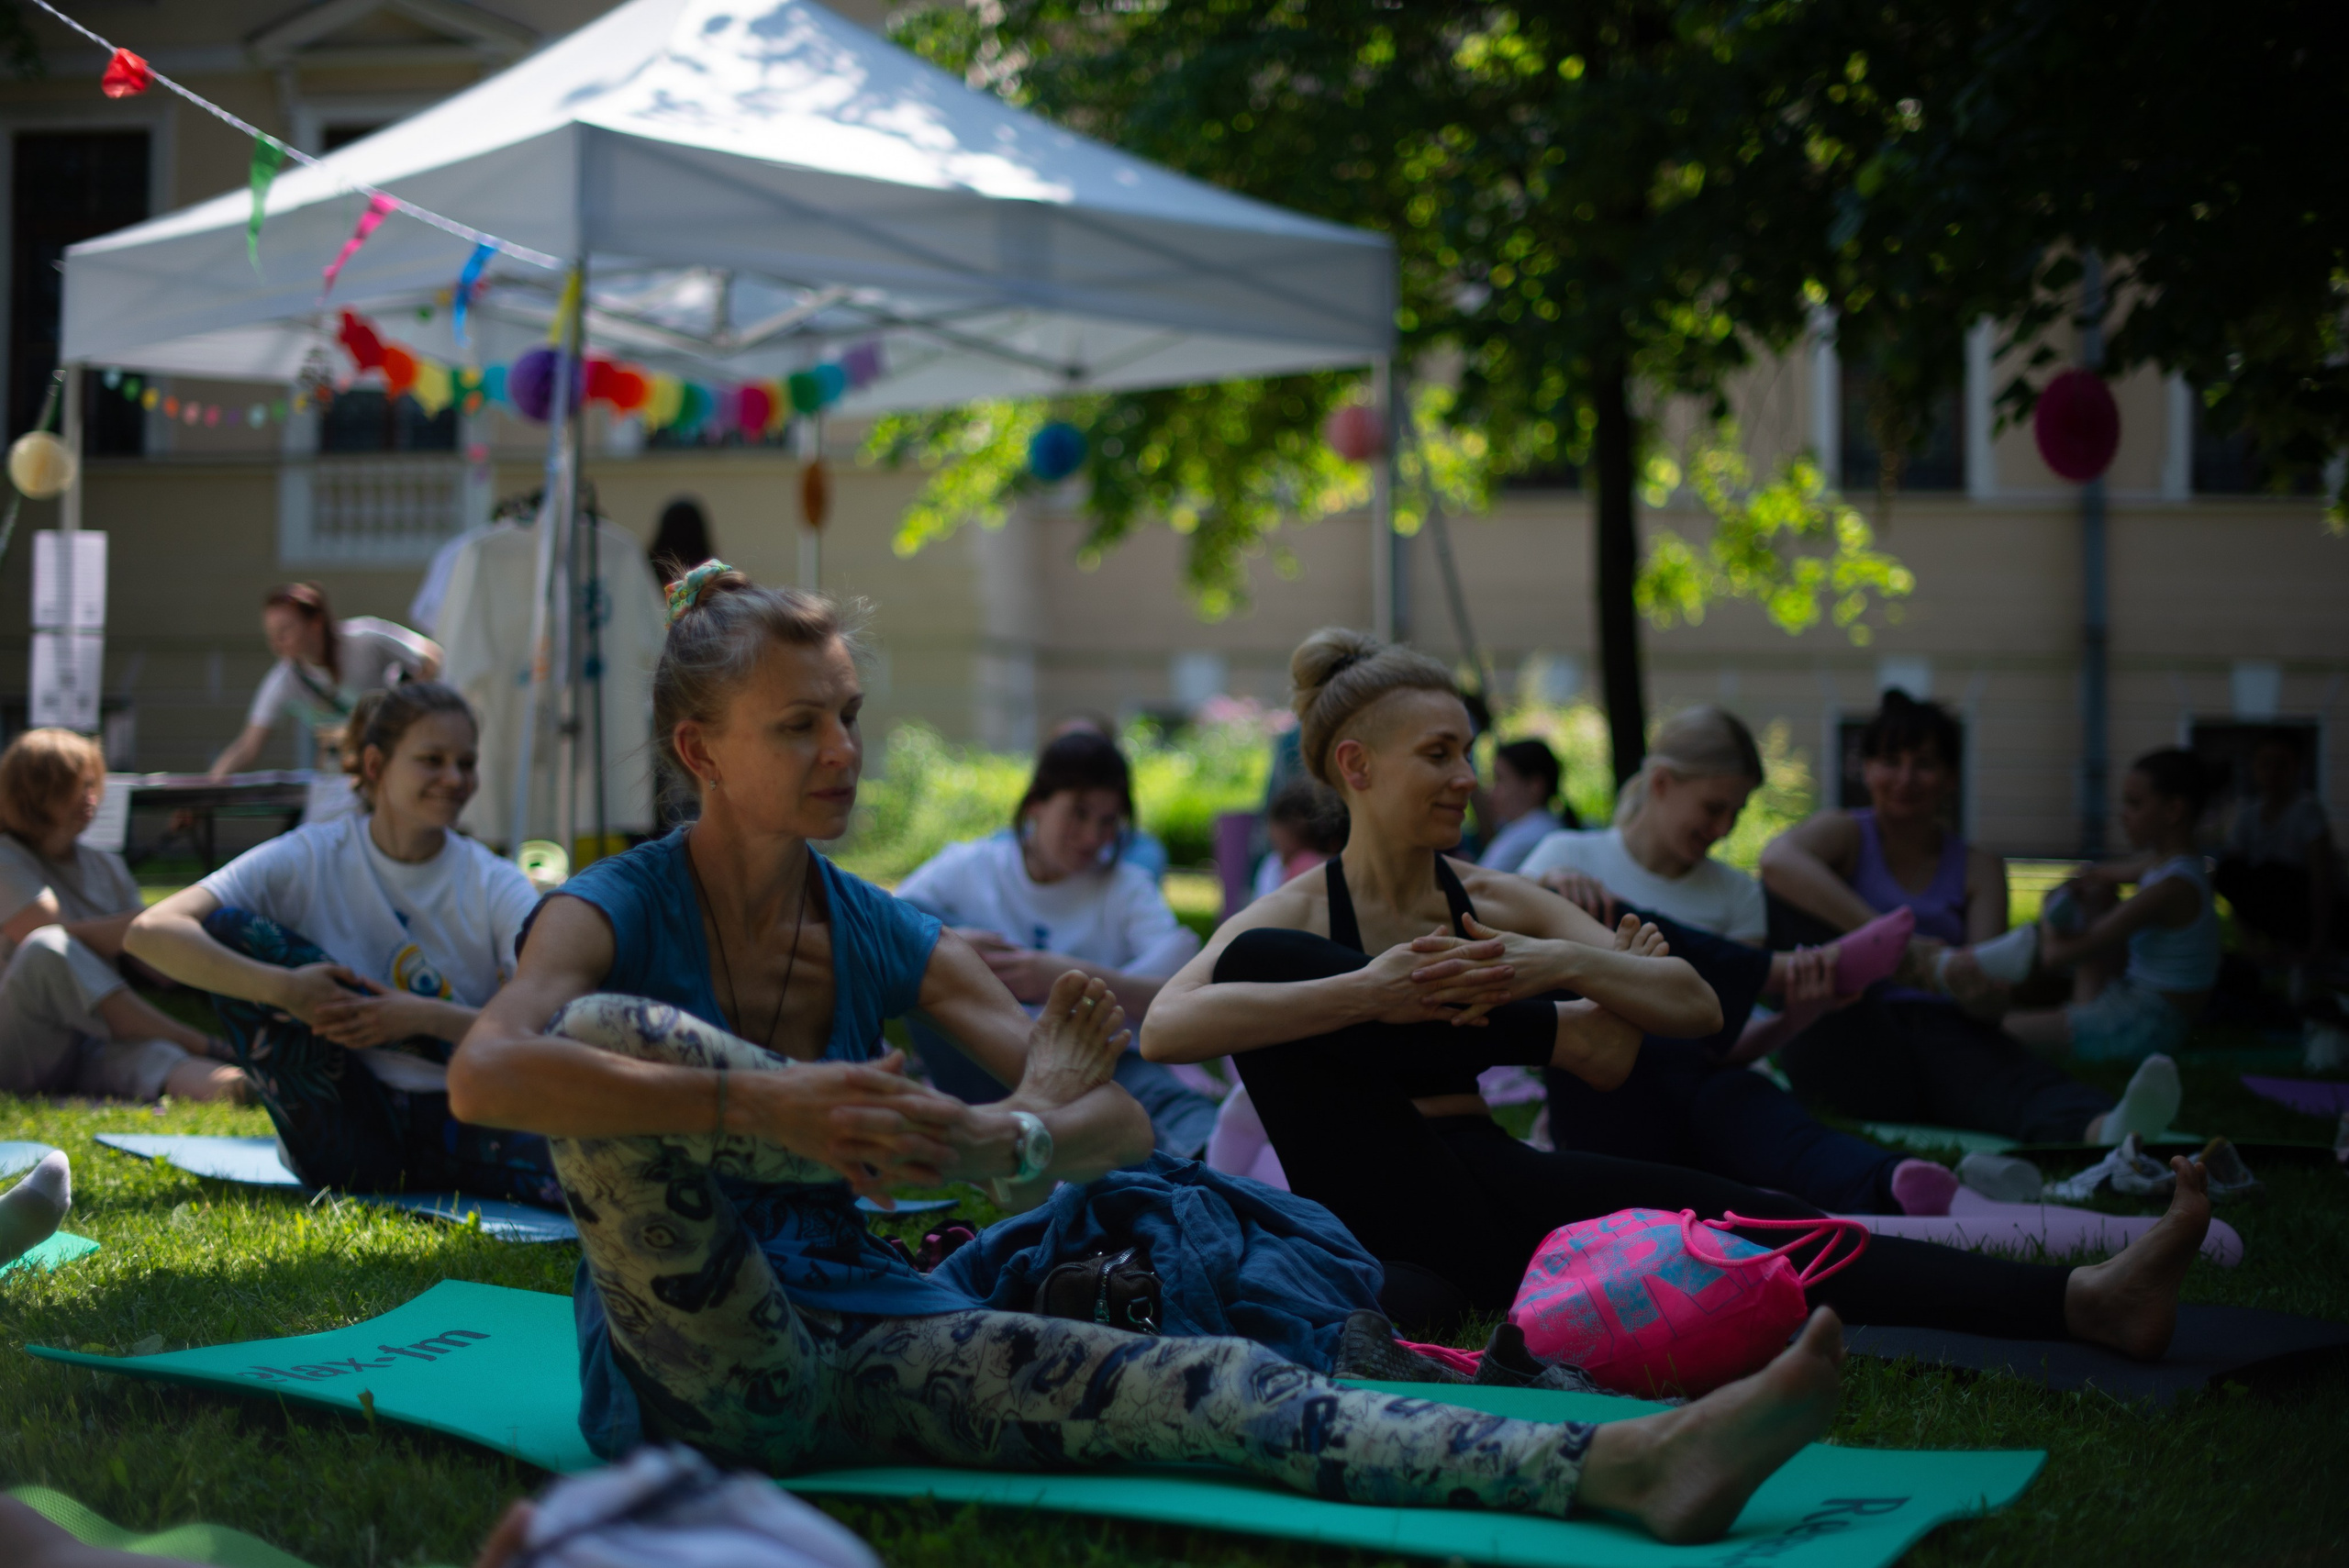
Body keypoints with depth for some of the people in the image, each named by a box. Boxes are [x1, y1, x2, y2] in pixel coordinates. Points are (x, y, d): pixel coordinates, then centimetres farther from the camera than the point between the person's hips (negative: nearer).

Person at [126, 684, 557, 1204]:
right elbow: (149, 932, -15)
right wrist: (284, 990, -27)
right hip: (349, 1139, 3)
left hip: (458, 1125, -2)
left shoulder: (496, 886, 1)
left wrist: (427, 1018, -23)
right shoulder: (309, 861, -3)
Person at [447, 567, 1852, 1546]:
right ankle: (925, 1131, -18)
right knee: (609, 1034, -30)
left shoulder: (887, 938, 9)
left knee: (1207, 1390, -22)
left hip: (865, 1335, 4)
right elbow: (485, 1075, -28)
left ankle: (1631, 1463, -37)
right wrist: (759, 1106, -39)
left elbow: (1118, 1124, 3)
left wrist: (1015, 1146, -23)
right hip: (698, 1367, -4)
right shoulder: (618, 911, -5)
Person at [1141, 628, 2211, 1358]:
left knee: (1727, 1220, -17)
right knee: (1262, 961, -25)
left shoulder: (1494, 902, 9)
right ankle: (1562, 1041, -13)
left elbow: (1696, 1010, 1)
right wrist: (1363, 993, -36)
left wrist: (1566, 966, -20)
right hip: (1369, 1207, -4)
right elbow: (1164, 1028, -27)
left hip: (1481, 1179, 4)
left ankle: (2084, 1302, -25)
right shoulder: (1299, 913, -5)